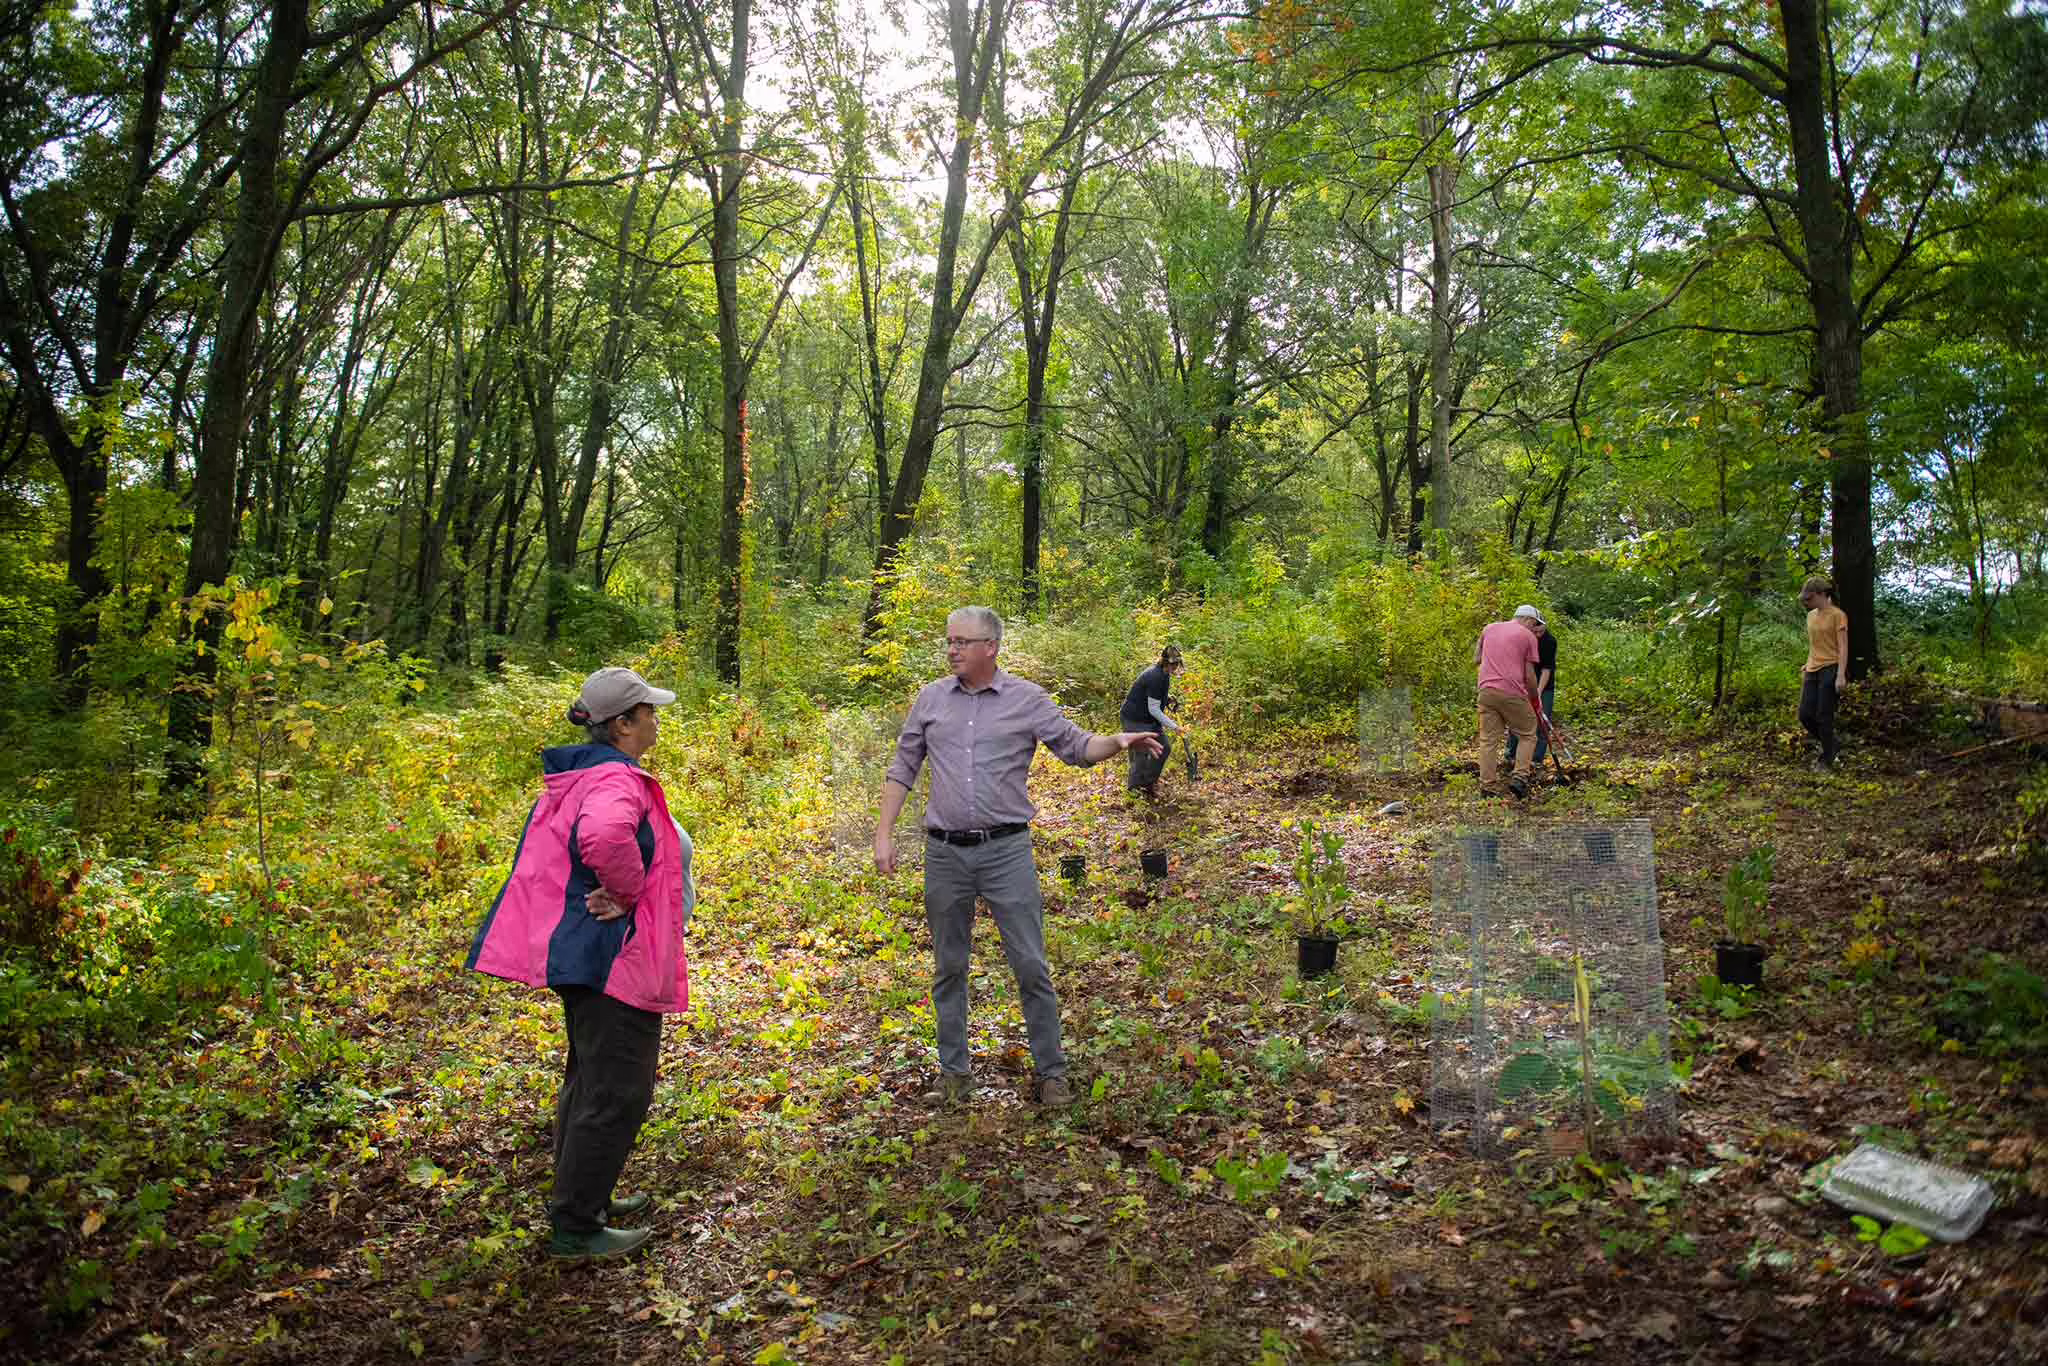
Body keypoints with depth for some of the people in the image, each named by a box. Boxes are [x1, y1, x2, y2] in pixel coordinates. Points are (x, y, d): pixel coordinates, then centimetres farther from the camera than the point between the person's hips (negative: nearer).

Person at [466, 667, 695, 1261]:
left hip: (577, 952, 11)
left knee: (589, 1080, 22)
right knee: (617, 1092, -2)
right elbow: (604, 835, -43)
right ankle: (575, 1227, 8)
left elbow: (555, 854, 23)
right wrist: (628, 889, -26)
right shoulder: (617, 780, -21)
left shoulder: (574, 777, 12)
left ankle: (583, 1197, 36)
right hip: (616, 956, -11)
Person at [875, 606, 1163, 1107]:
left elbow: (1075, 747, 1)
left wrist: (1118, 742, -19)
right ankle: (953, 1070, 25)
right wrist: (884, 833, 4)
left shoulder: (1027, 699, 0)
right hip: (945, 854, 3)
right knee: (949, 968, 11)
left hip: (1006, 850, -2)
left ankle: (1051, 1070, 14)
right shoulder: (931, 698, 6)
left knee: (1030, 965, 0)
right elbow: (903, 768, 10)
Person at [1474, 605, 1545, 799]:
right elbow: (1529, 675, 0)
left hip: (1486, 690, 4)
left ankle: (1486, 786, 5)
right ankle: (1519, 777, 0)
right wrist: (1535, 699, 13)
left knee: (1488, 739, 7)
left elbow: (1477, 658, 23)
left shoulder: (1489, 629, 16)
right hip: (1512, 693, -4)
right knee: (1527, 735, 12)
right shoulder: (1528, 636, 2)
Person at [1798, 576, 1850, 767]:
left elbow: (1843, 647, -11)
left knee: (1823, 716, -6)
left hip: (1830, 670, -7)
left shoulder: (1837, 615, -7)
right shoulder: (1811, 616, 14)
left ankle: (1827, 760, 6)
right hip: (1813, 671, 7)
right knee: (1805, 715, 2)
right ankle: (1831, 746, 22)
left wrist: (1841, 675, -18)